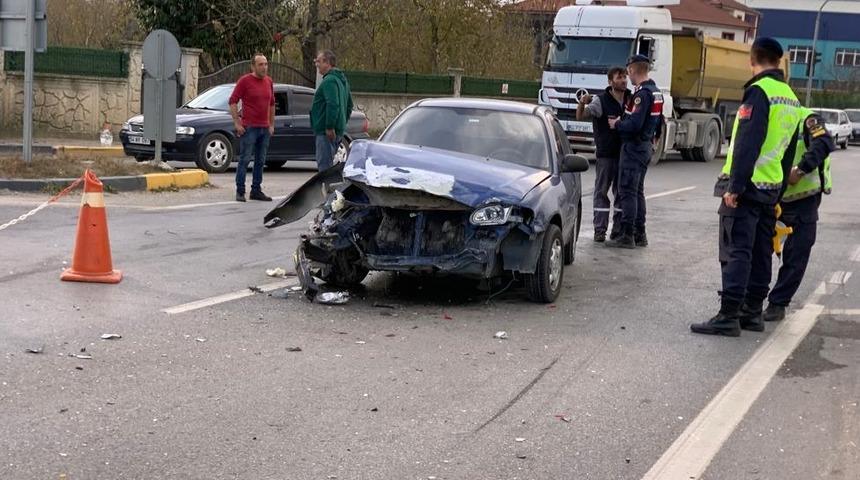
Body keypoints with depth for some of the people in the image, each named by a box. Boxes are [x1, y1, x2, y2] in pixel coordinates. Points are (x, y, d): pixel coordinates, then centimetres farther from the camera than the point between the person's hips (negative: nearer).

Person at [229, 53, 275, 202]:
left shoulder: (269, 81, 11)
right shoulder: (245, 81, -6)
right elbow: (233, 101, -7)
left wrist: (272, 124, 15)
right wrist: (237, 123, -12)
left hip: (264, 128, 6)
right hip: (249, 128, -6)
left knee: (260, 161, 9)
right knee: (244, 160, -5)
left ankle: (256, 190, 16)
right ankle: (240, 191, 0)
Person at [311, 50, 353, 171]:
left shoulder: (329, 80, -14)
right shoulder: (342, 79, 19)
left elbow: (332, 104, -24)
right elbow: (349, 105, 26)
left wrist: (329, 127, -24)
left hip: (326, 131, -10)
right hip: (339, 130, 10)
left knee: (324, 164, -9)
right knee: (328, 163, 16)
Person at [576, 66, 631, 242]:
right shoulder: (601, 100, -7)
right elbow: (581, 116, -14)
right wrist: (582, 103, -33)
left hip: (625, 152, 4)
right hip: (606, 153, -4)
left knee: (622, 192, 8)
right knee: (601, 191, 0)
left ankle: (618, 229, 14)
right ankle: (600, 230, 2)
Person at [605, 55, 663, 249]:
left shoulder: (642, 93, -19)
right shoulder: (656, 92, 12)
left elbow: (634, 124, -26)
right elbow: (658, 122, 18)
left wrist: (617, 124, -10)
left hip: (633, 147, -10)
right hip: (646, 147, 10)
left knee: (627, 192, -6)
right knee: (638, 191, 16)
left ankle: (627, 236, -6)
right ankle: (640, 235, 21)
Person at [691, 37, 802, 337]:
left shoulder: (758, 91, -12)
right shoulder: (791, 99, 15)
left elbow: (747, 143, -21)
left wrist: (734, 186, -21)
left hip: (746, 187, -8)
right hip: (771, 188, 8)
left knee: (736, 251, -9)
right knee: (761, 253, 12)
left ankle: (728, 315, -11)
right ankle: (752, 312, 18)